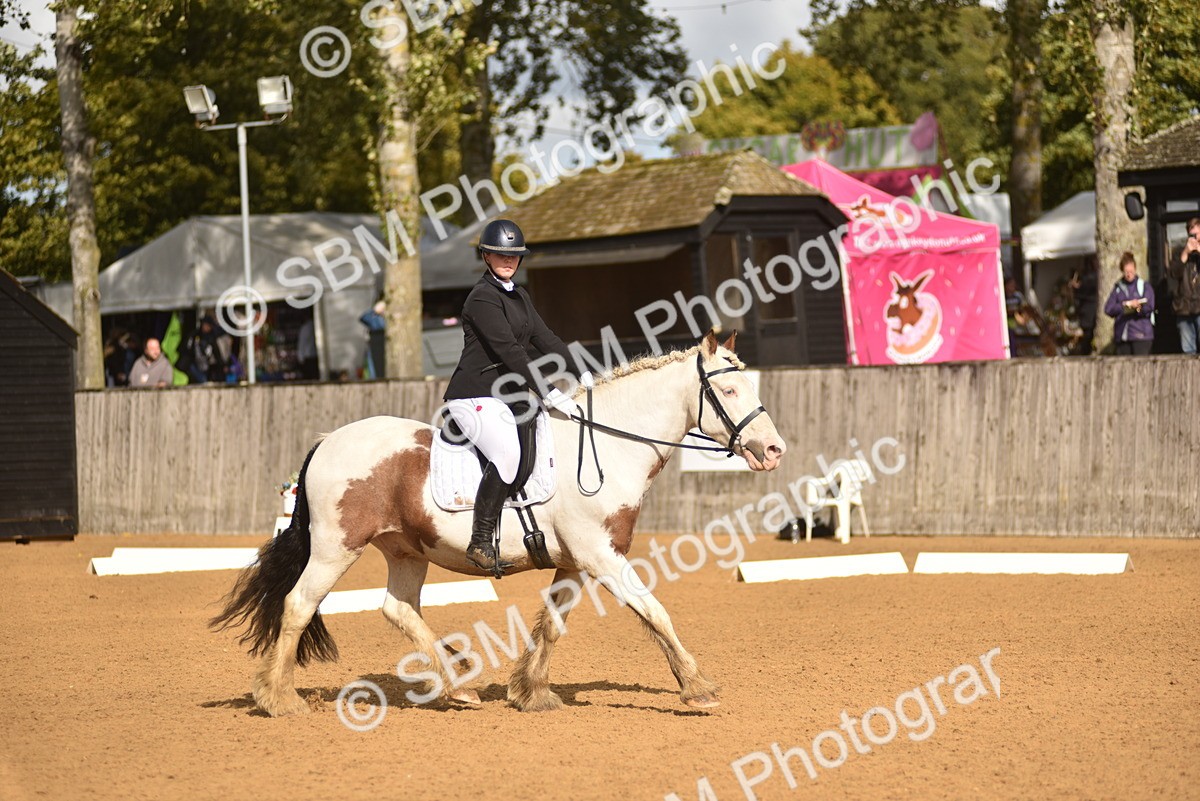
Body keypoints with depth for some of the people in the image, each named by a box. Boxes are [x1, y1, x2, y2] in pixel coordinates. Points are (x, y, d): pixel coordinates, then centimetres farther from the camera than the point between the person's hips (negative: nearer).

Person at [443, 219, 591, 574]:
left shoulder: (518, 295, 18)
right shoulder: (483, 298, -12)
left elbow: (544, 339, 15)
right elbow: (510, 351, -19)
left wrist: (581, 376, 3)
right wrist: (549, 394, -22)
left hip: (507, 396, 10)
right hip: (475, 396, -10)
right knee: (507, 452, -32)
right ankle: (481, 543, -29)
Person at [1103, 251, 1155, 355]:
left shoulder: (1144, 286, 5)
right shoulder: (1118, 288, 12)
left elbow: (1149, 307, -6)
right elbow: (1108, 309, 2)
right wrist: (1123, 305, -14)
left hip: (1141, 334, -3)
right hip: (1122, 334, 3)